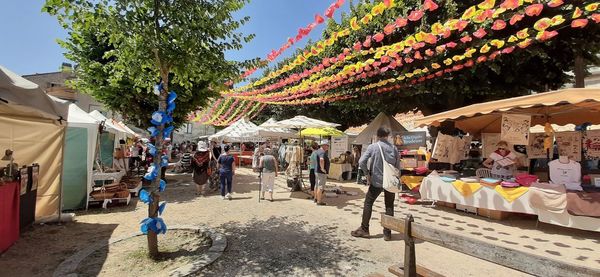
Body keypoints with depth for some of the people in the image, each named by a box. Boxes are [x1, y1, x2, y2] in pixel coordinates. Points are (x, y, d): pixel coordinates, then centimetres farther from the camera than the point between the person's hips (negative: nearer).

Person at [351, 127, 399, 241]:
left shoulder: (372, 147, -6)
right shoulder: (393, 148, 1)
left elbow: (361, 161, -15)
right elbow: (397, 165, 2)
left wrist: (367, 174, -5)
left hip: (377, 181, -2)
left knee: (368, 203, 9)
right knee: (389, 206, 11)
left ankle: (364, 230, 12)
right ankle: (387, 233, 15)